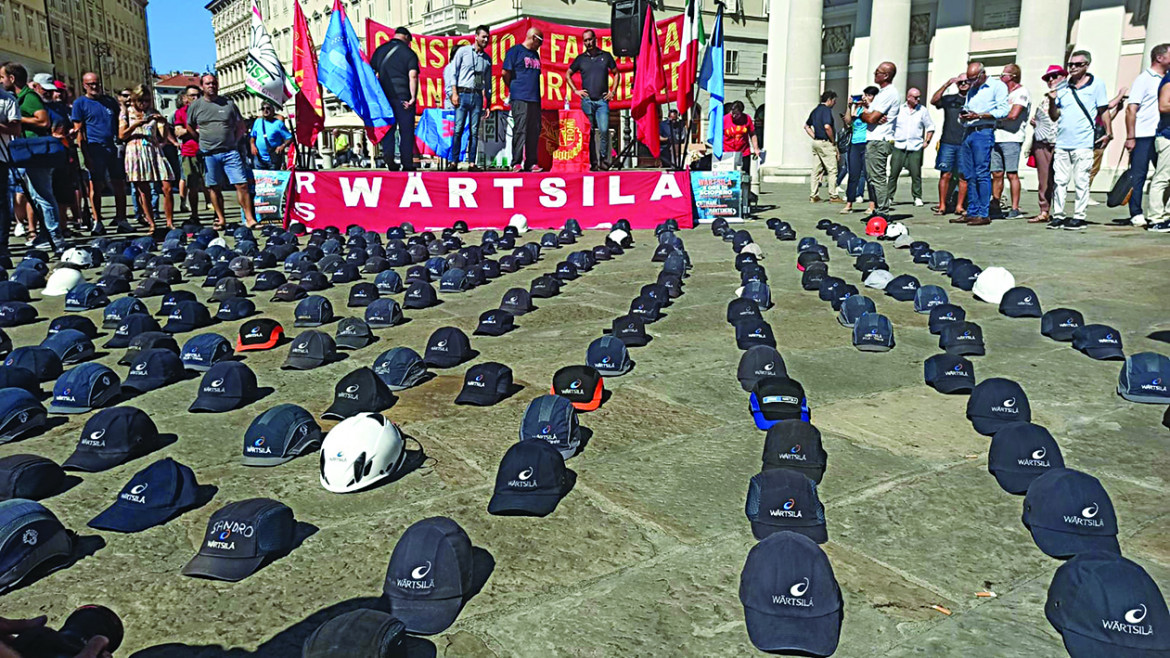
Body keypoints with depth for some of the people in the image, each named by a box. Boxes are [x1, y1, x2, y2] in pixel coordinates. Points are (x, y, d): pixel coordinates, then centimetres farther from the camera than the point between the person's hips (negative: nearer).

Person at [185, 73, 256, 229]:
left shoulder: (228, 104, 8)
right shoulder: (195, 106, 8)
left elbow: (241, 126, 14)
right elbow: (189, 127, 17)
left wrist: (233, 142, 4)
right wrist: (203, 141, 6)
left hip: (230, 152, 0)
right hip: (209, 154, 0)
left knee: (242, 184, -8)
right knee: (215, 188, 4)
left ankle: (249, 219, -5)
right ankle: (221, 220, 12)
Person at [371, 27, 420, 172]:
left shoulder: (380, 50, 12)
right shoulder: (409, 53, -1)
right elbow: (413, 76, -13)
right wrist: (413, 97, -14)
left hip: (384, 96, 3)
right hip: (403, 97, -3)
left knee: (387, 129, 9)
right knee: (406, 131, 2)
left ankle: (389, 160, -5)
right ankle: (407, 164, 2)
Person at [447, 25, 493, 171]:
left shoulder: (487, 59, 15)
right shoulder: (463, 52, 4)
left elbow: (488, 81, 19)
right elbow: (453, 73, 1)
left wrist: (488, 101, 15)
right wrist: (454, 93, -8)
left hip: (478, 96, 3)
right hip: (463, 93, -3)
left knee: (474, 131, 1)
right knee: (458, 129, -7)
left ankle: (472, 163, 3)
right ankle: (454, 162, -5)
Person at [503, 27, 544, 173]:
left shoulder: (535, 54, 22)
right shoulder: (515, 50, -1)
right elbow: (506, 73, -3)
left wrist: (536, 92, 16)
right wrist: (513, 89, 8)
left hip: (535, 99, 7)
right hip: (520, 98, -7)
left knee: (534, 131, 4)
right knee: (520, 130, -9)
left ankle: (531, 163, 8)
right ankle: (516, 163, -8)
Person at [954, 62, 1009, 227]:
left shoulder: (997, 86, 3)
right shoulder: (971, 91, 25)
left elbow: (1003, 111, -8)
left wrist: (978, 116, -14)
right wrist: (963, 116, 6)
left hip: (984, 133, -7)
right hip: (968, 133, 7)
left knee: (982, 174, -11)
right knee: (969, 175, 4)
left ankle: (984, 214, -12)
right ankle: (972, 212, 6)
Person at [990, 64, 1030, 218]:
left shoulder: (1021, 92, -3)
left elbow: (1013, 115, -15)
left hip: (1011, 138, -7)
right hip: (997, 137, 7)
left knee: (1012, 174, -7)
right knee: (996, 173, 5)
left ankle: (1015, 208, -5)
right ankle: (995, 207, 9)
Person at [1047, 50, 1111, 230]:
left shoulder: (1096, 85, 6)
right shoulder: (1063, 87, 14)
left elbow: (1104, 111, 6)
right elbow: (1054, 117, 16)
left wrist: (1108, 133, -4)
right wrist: (1052, 100, -1)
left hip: (1083, 143, -4)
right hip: (1062, 142, 4)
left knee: (1081, 181, -2)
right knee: (1060, 180, 3)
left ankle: (1079, 217, 3)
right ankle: (1058, 215, 9)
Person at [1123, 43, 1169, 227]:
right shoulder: (1144, 79, -3)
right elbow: (1131, 109, -9)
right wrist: (1130, 137, -15)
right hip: (1144, 136, -7)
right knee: (1138, 174, -4)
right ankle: (1136, 215, -1)